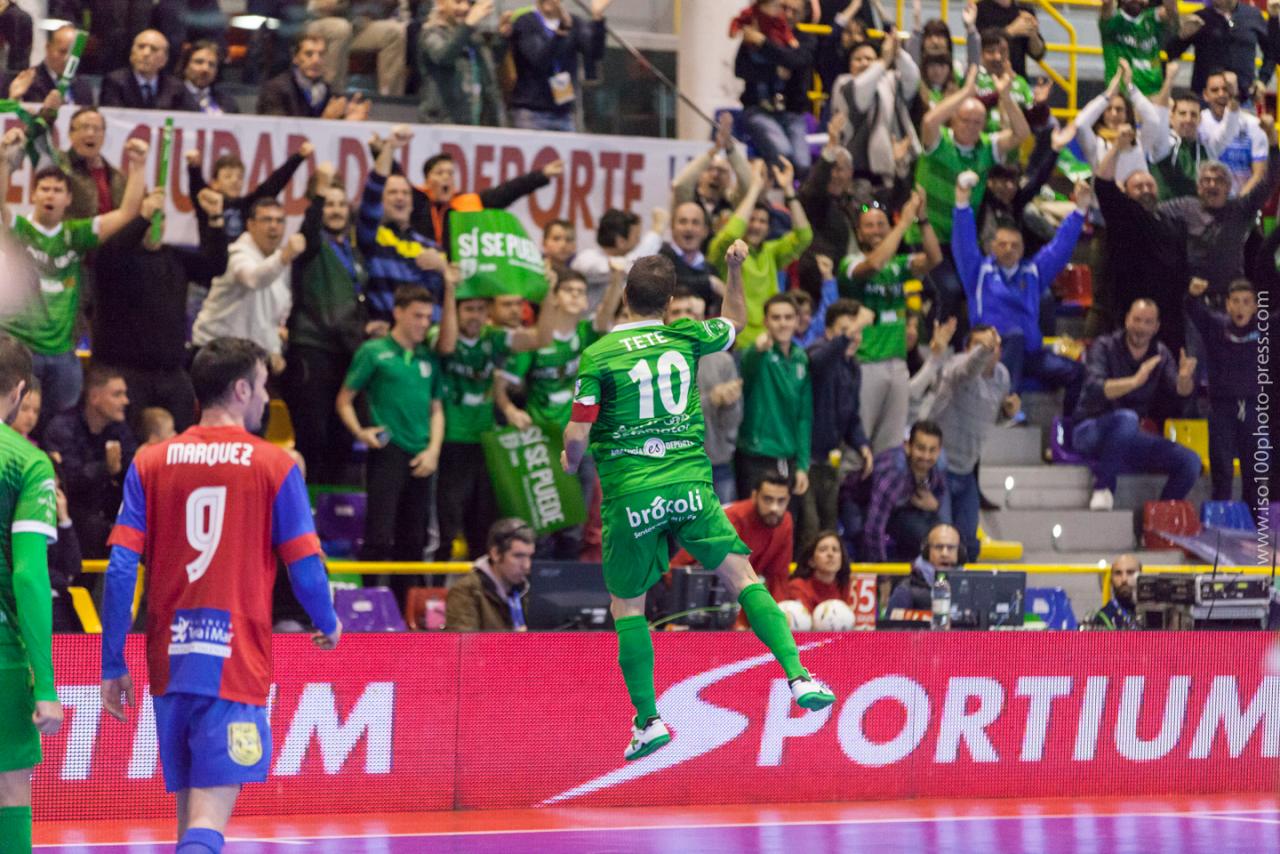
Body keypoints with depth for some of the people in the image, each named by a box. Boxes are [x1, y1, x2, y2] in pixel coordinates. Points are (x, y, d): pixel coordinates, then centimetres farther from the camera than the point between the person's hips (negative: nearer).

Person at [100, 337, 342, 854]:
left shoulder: (150, 464, 6)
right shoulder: (275, 467, -2)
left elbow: (121, 568, 0)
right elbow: (306, 568, -2)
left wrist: (113, 664, 5)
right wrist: (327, 623, 19)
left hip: (169, 657, 4)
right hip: (237, 662, -4)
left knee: (189, 807, 17)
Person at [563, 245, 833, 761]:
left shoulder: (598, 357, -4)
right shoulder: (685, 338, 6)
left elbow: (576, 437, -5)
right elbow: (735, 323, 28)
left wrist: (571, 460, 15)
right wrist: (735, 270, 35)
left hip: (630, 499, -2)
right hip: (689, 485, 2)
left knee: (627, 607, 10)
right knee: (741, 578, 5)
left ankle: (647, 719, 9)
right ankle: (797, 676, -12)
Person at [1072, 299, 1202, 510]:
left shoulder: (1160, 354, 6)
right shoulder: (1105, 347, -9)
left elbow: (1181, 391, -7)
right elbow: (1094, 389, -26)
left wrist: (1185, 379, -32)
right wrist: (1135, 381, -41)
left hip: (1129, 439, 5)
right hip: (1090, 433, -5)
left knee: (1191, 462, -13)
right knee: (1126, 418, -39)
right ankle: (1103, 488, -25)